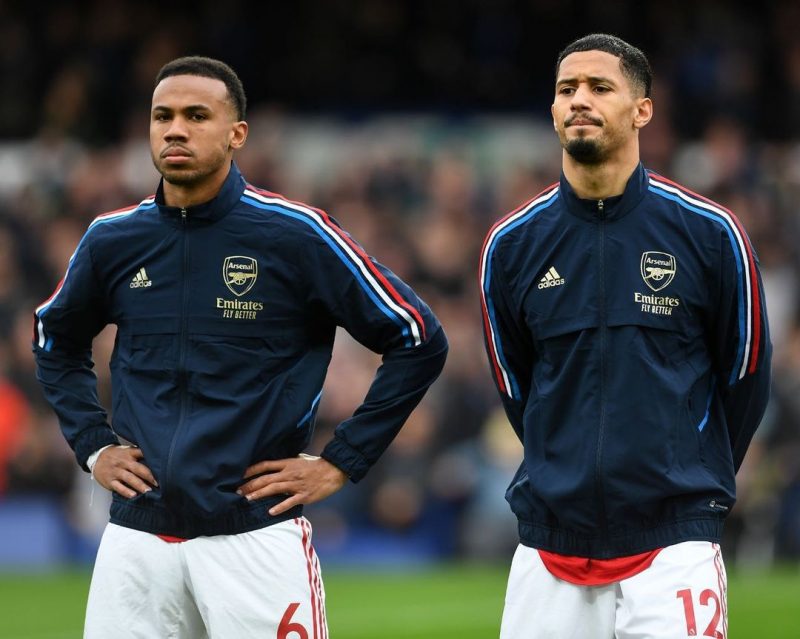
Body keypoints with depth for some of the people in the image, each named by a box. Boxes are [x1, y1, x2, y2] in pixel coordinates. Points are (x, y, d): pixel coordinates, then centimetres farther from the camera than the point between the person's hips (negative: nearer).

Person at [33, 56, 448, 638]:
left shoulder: (297, 235, -5)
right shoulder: (113, 240, 7)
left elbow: (419, 343, -1)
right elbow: (57, 342, 28)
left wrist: (341, 462, -3)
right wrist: (92, 444, 15)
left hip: (256, 535, -4)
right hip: (136, 539, 4)